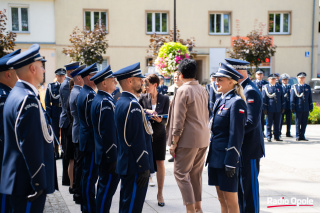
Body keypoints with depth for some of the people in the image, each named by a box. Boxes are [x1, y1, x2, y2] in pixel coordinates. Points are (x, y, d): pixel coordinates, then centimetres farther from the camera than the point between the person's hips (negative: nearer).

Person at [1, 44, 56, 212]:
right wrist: (39, 182, -18)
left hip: (17, 178, 10)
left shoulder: (16, 94, 12)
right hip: (28, 183, -10)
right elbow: (31, 146, -23)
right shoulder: (28, 99, -20)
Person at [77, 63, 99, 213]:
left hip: (87, 140, 11)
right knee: (90, 175, -3)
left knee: (88, 174, 17)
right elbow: (94, 121, -21)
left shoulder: (85, 93, 13)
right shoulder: (89, 95, -19)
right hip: (91, 141, -11)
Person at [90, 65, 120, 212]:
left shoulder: (98, 99, 12)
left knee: (104, 186, 19)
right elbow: (108, 133, -23)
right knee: (107, 188, -3)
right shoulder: (106, 102, -20)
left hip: (103, 154, 11)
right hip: (109, 155, -11)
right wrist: (113, 158, -20)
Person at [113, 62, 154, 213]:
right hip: (135, 166, -10)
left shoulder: (120, 102, 11)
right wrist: (144, 167, -18)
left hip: (126, 164, 10)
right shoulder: (133, 105, -20)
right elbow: (138, 140, -22)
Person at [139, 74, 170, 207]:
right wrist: (146, 111, -22)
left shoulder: (164, 99, 1)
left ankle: (160, 194, 11)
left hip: (159, 134, 0)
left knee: (160, 163, 1)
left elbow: (166, 118, -4)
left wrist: (160, 119, -24)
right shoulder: (142, 98, 3)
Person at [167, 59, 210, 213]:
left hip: (188, 139, -8)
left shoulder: (183, 91, -13)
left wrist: (173, 142, -11)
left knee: (181, 173, 0)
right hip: (203, 138, 8)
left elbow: (179, 120, -15)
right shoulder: (202, 90, 11)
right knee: (196, 173, 16)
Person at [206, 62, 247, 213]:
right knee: (221, 198, 16)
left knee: (230, 200, 1)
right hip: (215, 156, 9)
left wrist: (231, 162, -18)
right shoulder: (220, 100, 13)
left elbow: (236, 135, -17)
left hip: (227, 157, -9)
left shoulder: (236, 102, -14)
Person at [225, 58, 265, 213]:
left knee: (249, 185, -1)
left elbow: (251, 122, -25)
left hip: (249, 148, -10)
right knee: (239, 184, 17)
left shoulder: (251, 91, -17)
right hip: (239, 147, 10)